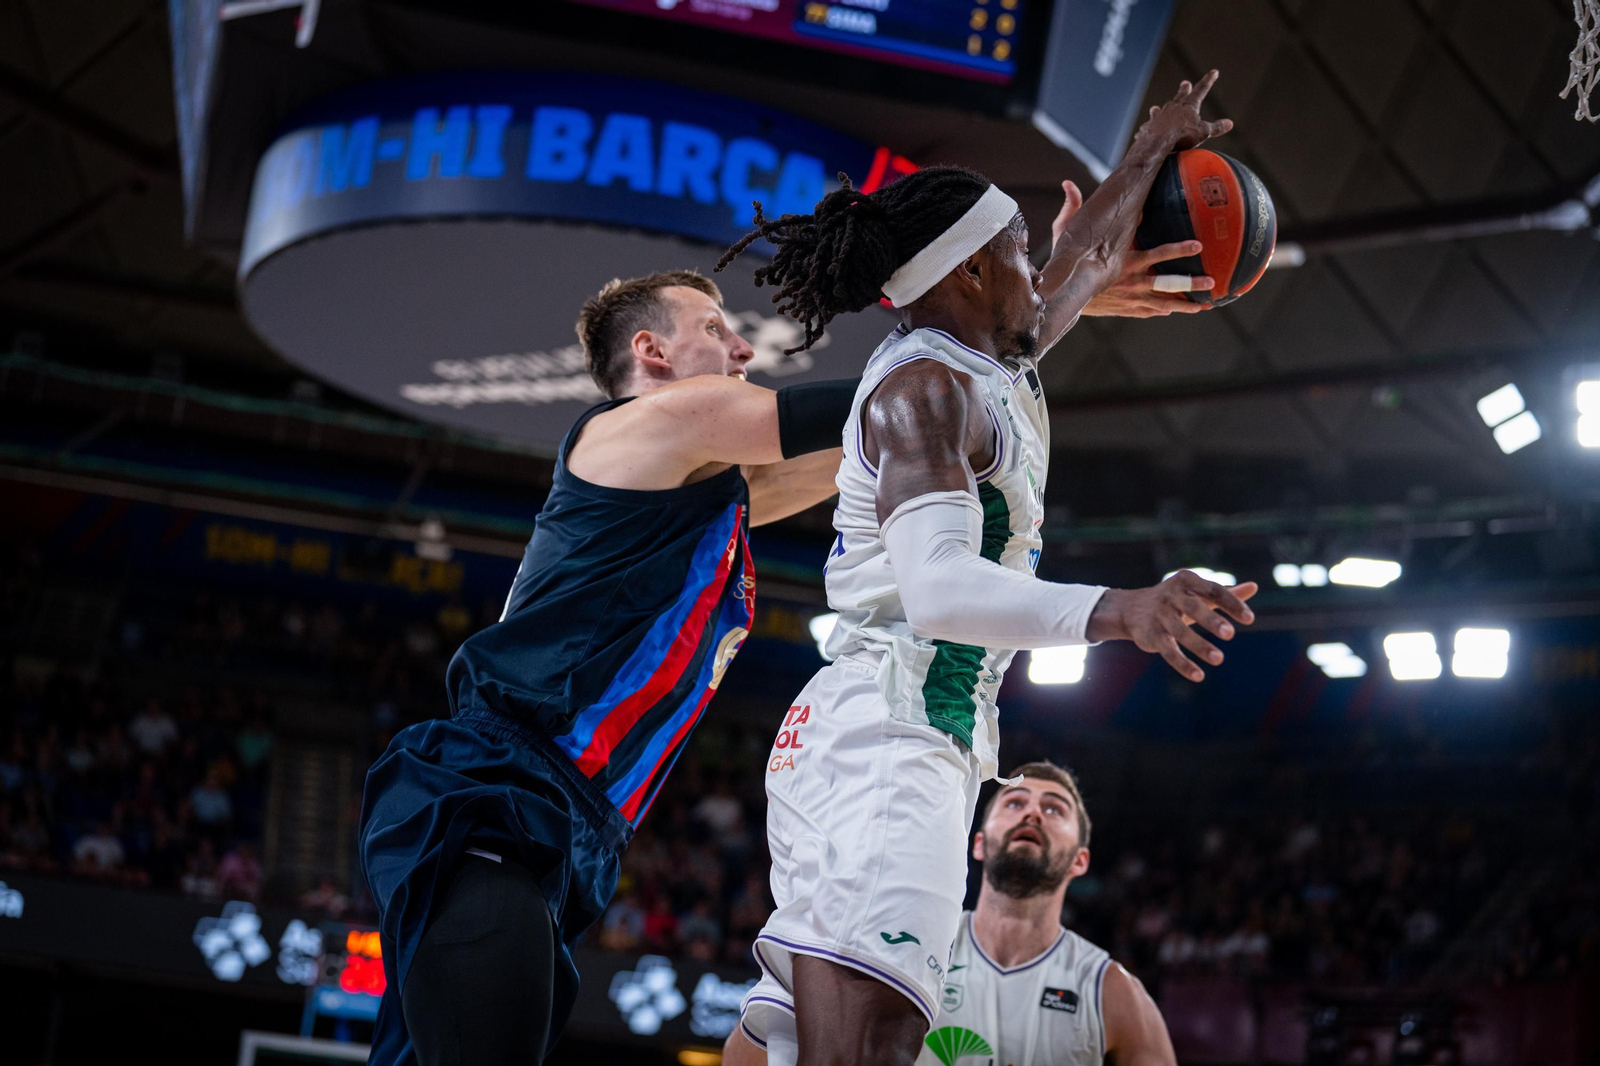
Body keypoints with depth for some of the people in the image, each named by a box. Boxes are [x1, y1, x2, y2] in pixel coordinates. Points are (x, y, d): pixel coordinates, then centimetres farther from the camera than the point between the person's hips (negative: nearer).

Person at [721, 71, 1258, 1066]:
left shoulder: (999, 372, 21)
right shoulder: (925, 386, -8)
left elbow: (1089, 260, 42)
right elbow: (938, 588, -24)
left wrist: (1155, 149, 56)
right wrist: (1117, 610, -38)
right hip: (885, 736, -10)